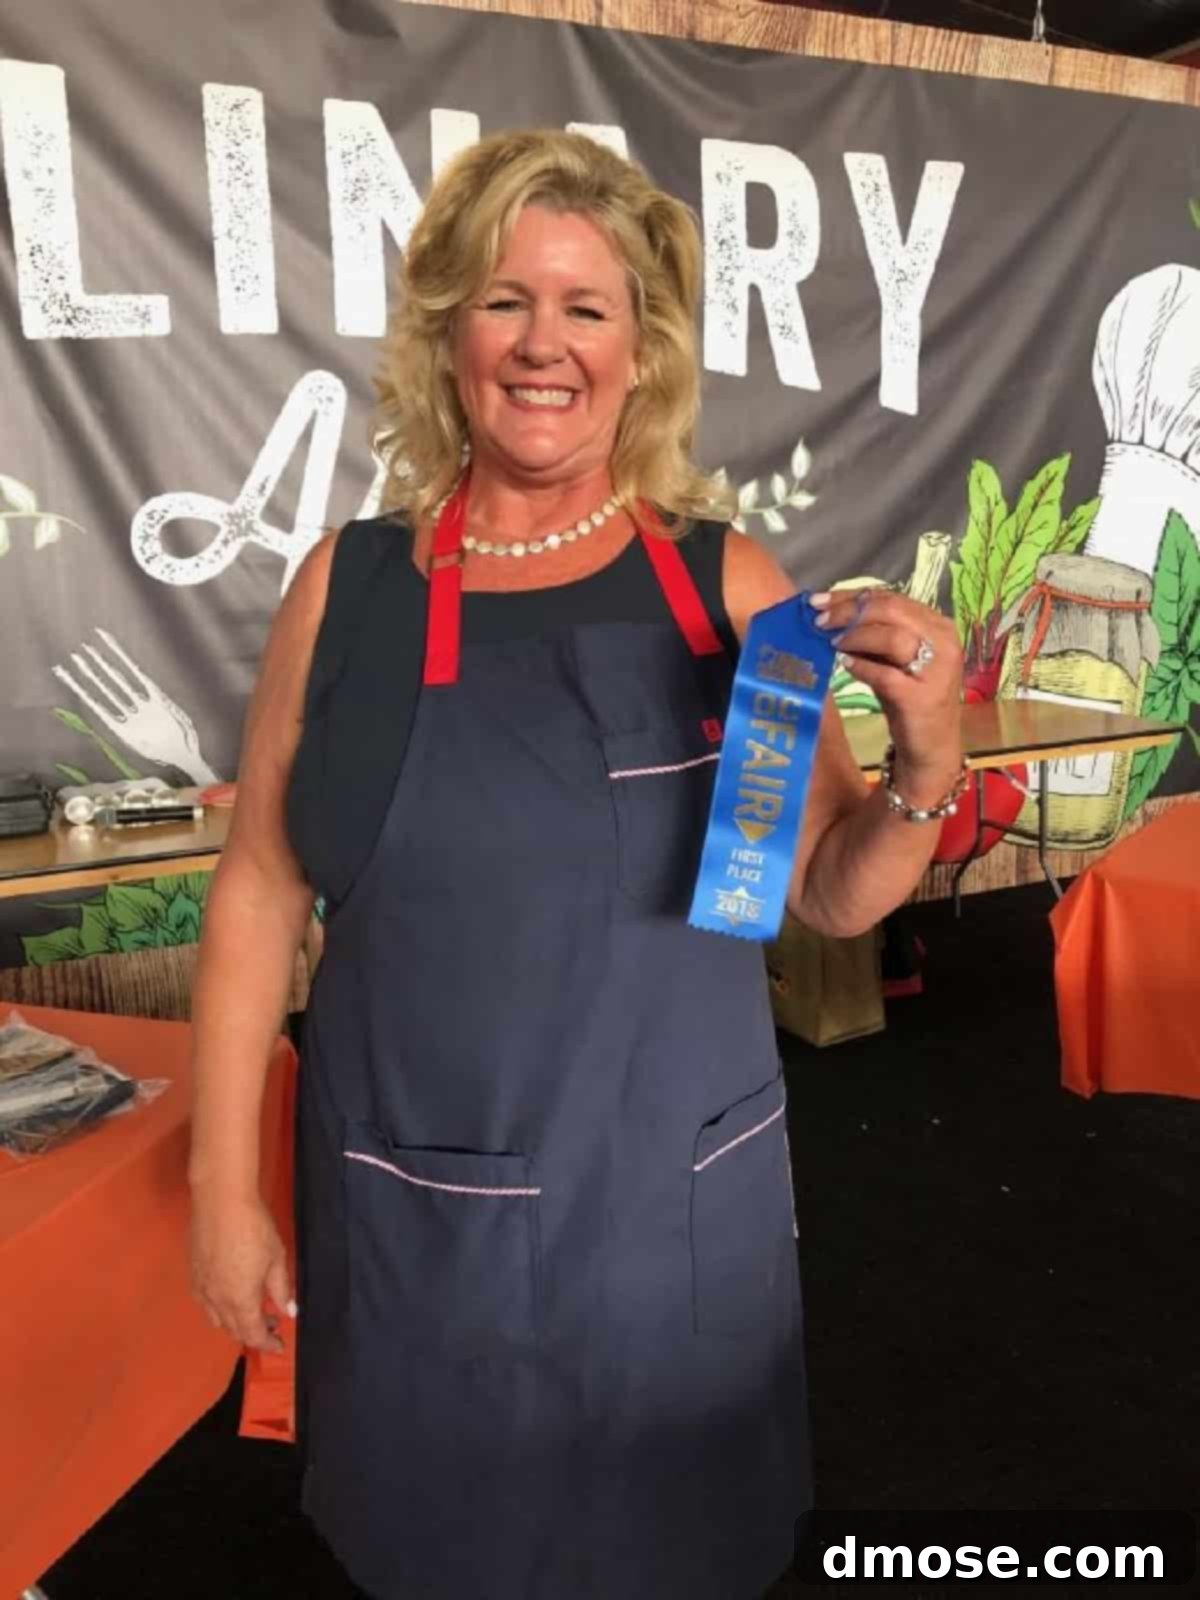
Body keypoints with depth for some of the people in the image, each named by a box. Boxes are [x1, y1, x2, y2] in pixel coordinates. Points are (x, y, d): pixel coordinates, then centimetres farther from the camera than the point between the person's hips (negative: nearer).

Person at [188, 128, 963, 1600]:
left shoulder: (723, 580, -5)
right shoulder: (349, 584, -5)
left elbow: (831, 895, 0)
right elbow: (259, 890, 0)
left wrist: (925, 767, -19)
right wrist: (222, 1184, 1)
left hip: (677, 1203, 0)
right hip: (412, 1214, 0)